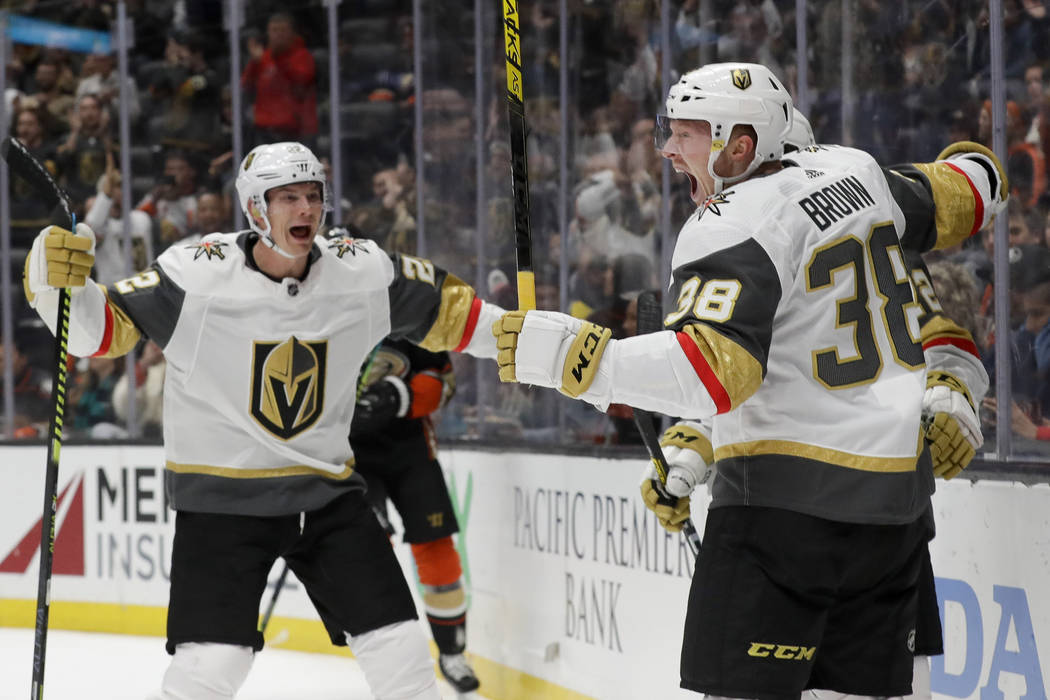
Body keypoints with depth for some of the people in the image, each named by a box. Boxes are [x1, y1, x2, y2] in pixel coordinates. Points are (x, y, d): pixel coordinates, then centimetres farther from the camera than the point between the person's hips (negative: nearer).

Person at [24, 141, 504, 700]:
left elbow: (447, 312, 9)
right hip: (220, 499, -4)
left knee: (399, 649, 1)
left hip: (328, 490, 4)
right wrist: (57, 282, -35)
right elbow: (96, 330, -16)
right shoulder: (196, 275, -17)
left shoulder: (362, 273, -5)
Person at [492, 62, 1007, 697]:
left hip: (792, 495, -8)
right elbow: (967, 195, 23)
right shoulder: (854, 171, 9)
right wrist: (972, 164, 47)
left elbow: (713, 372, -27)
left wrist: (568, 355, -27)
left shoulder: (730, 229, -14)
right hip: (897, 492, 8)